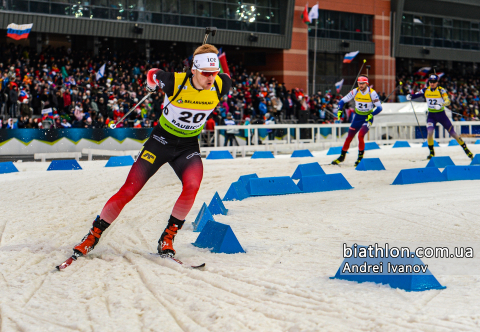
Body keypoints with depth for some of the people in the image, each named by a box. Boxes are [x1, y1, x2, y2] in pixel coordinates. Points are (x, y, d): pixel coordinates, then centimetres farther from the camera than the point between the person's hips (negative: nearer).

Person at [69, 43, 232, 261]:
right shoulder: (174, 82, -24)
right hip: (161, 140, -2)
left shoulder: (221, 86, -17)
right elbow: (153, 74, -2)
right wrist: (151, 85, 21)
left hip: (189, 146, 2)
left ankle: (167, 238, -11)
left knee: (192, 185, -29)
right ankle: (93, 235, 11)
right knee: (129, 190, -8)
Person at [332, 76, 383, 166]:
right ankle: (342, 156, 22)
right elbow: (342, 101, -2)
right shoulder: (355, 92, -10)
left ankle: (360, 157, -6)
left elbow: (379, 107, -17)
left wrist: (371, 115, -33)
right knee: (349, 137, 6)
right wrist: (339, 110, -19)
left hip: (367, 118, -4)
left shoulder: (372, 93, -18)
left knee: (360, 135, -22)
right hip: (357, 117, 4)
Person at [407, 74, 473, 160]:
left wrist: (441, 105, -45)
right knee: (430, 132, -19)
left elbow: (448, 101, -25)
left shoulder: (441, 90, -13)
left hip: (441, 115, -2)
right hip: (431, 115, 2)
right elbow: (416, 95, 0)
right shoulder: (425, 90, -2)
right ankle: (432, 152, 2)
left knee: (452, 133, 2)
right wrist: (410, 96, -23)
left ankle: (465, 148, 20)